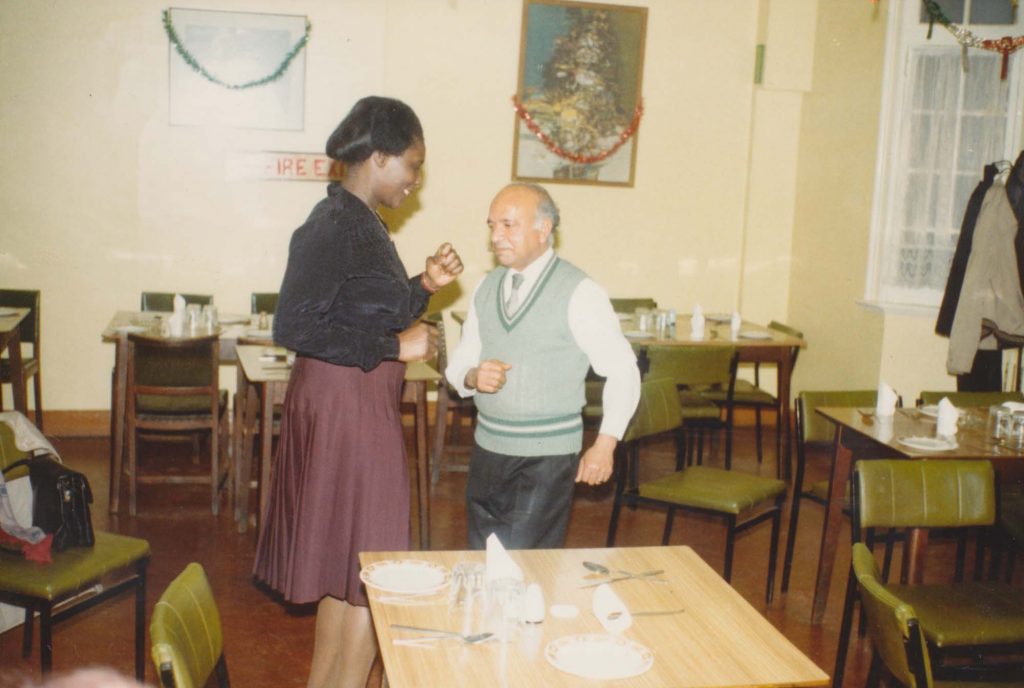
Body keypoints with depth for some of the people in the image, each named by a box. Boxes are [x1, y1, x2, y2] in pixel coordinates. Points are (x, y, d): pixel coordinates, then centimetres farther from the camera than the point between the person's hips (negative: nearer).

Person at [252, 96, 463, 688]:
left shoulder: (365, 223, 12)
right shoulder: (332, 227, -17)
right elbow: (294, 328, -24)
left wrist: (424, 286, 7)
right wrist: (394, 346, -21)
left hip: (366, 406, 10)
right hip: (343, 409, -10)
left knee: (344, 570, 18)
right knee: (371, 574, -1)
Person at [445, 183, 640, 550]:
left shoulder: (580, 292, -10)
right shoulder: (486, 288, 9)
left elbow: (622, 371, -7)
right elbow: (459, 362, 13)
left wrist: (605, 445, -9)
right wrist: (472, 377, -10)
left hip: (547, 455, -6)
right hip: (488, 448, 6)